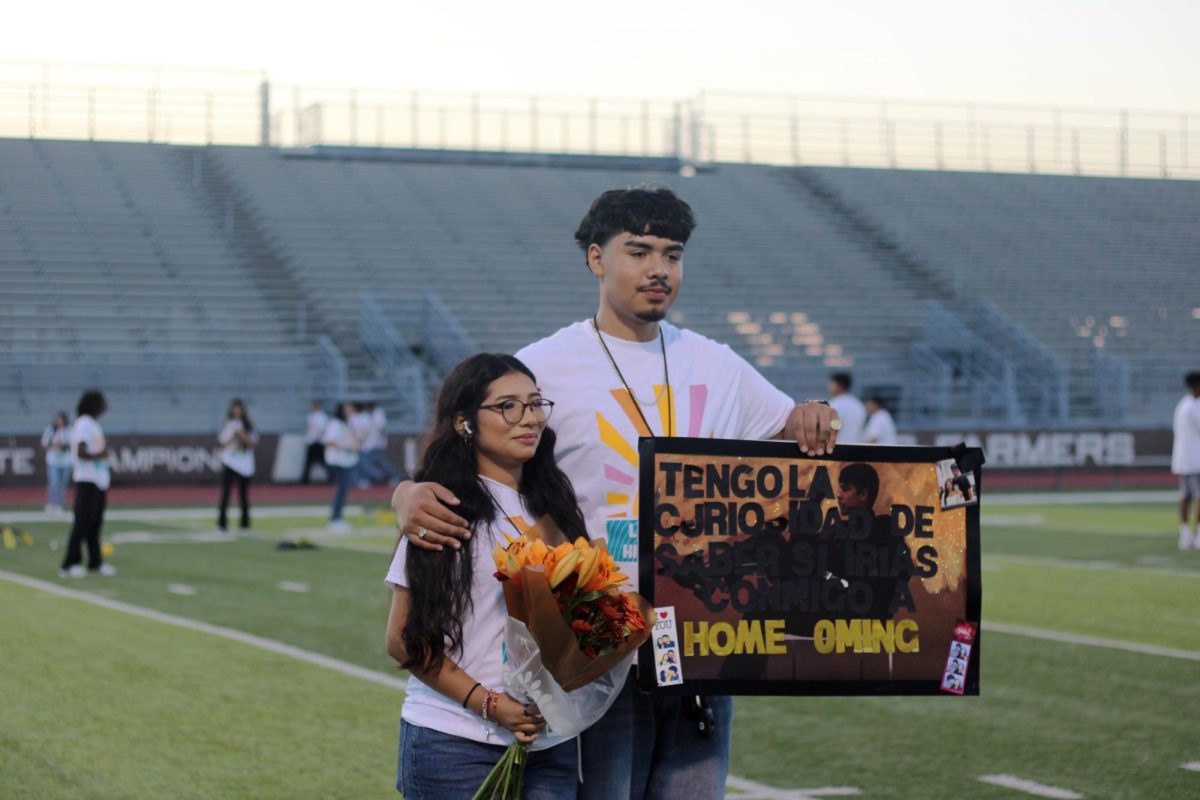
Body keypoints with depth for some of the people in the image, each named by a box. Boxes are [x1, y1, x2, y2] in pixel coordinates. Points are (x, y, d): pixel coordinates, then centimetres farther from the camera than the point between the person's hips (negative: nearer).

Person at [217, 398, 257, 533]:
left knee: (244, 494, 5)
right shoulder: (227, 425, 5)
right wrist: (234, 435, -15)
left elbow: (252, 442, 2)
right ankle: (222, 523, -9)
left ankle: (245, 522, 11)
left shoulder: (248, 425, 9)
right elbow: (223, 442, 0)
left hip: (245, 464, 2)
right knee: (225, 492, -8)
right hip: (229, 462, -2)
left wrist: (243, 435, -13)